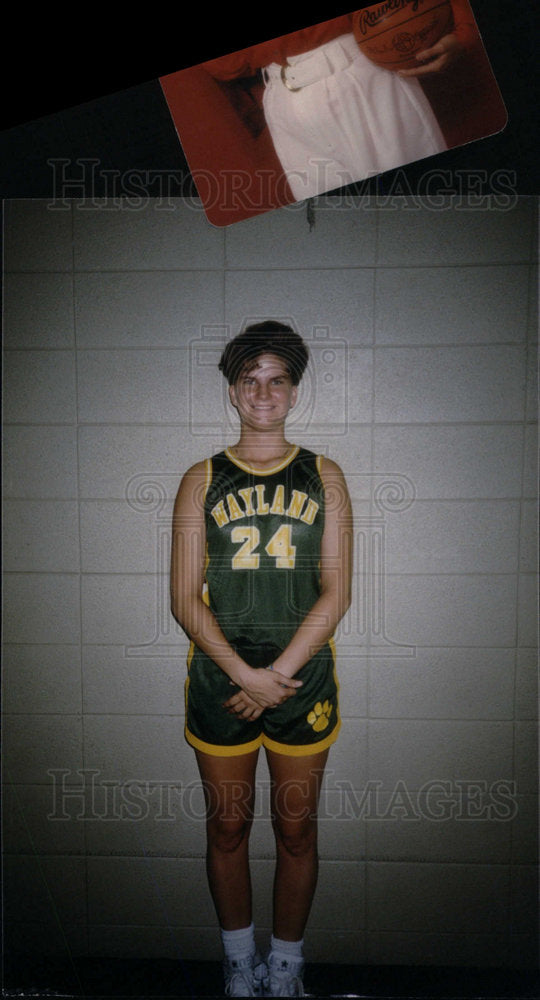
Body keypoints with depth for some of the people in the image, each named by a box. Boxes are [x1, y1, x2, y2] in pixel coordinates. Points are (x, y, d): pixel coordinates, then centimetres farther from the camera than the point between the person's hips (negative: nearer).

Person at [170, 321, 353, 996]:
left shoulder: (323, 477, 2)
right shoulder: (202, 481, 1)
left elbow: (335, 592, -4)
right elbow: (185, 598, -4)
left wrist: (277, 675, -11)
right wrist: (245, 674, -13)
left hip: (303, 682, 0)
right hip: (219, 681, 0)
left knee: (296, 829, 14)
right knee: (228, 826, 16)